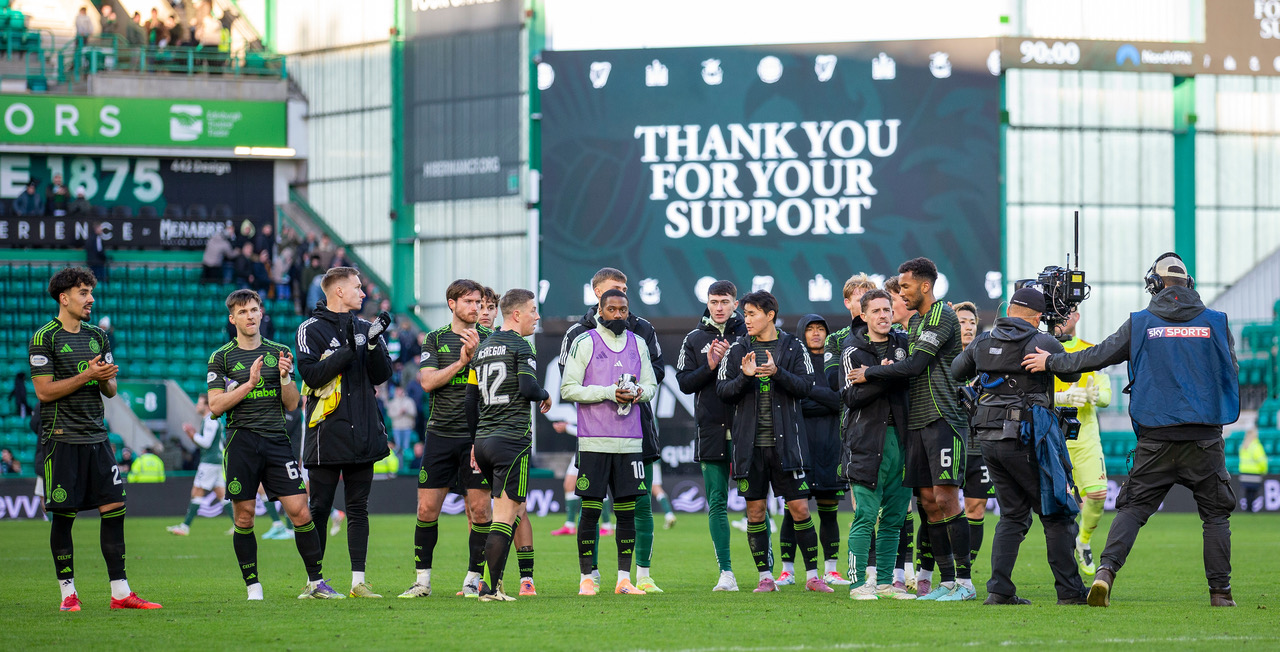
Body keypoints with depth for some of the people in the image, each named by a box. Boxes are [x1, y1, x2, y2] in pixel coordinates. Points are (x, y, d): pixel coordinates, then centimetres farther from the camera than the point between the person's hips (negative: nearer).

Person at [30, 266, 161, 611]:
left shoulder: (97, 336, 14)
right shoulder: (44, 338, -4)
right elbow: (44, 390, -11)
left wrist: (105, 379, -5)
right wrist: (86, 375, -16)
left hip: (96, 437, 6)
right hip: (62, 439, -6)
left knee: (114, 509, -1)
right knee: (63, 515, -2)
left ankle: (120, 592, 1)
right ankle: (68, 592, 7)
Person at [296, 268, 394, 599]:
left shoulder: (365, 328, 13)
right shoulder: (311, 330, -2)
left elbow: (381, 375, 6)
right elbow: (311, 374, -13)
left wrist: (374, 344, -10)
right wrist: (348, 351, -18)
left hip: (363, 434, 4)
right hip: (326, 435, -4)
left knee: (358, 509, 5)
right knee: (319, 509, 0)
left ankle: (358, 581, 6)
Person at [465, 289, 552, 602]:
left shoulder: (482, 347, 17)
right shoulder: (520, 345, -6)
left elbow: (471, 401, 19)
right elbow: (528, 388, -18)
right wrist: (545, 396, 3)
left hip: (484, 440, 8)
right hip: (512, 440, -8)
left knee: (505, 511, 16)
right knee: (506, 514, -8)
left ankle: (493, 581, 10)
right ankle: (490, 587, -14)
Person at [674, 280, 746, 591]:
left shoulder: (748, 335, 4)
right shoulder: (694, 340, 10)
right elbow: (684, 382, 6)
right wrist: (710, 367, -9)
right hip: (711, 430, 2)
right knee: (717, 504, 1)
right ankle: (726, 573, 4)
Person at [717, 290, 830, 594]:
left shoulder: (793, 347, 4)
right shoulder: (738, 350, 8)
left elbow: (805, 385, -5)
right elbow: (723, 391, 3)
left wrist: (777, 373, -21)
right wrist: (745, 377, -15)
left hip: (786, 441, -2)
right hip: (750, 443, 2)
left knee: (800, 508, -3)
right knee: (755, 510, 3)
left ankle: (812, 575, 6)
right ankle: (765, 576, 12)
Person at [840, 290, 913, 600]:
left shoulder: (904, 343, 11)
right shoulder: (853, 350, -2)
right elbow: (852, 397, -10)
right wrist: (883, 378, -19)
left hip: (899, 438, 5)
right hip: (867, 439, -5)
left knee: (894, 516, 6)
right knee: (866, 515, -7)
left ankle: (885, 581, 13)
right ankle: (859, 582, -3)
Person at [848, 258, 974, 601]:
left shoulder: (942, 315, -8)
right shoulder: (915, 321, 20)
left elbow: (915, 366, -15)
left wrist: (870, 373, -6)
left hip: (943, 418, -9)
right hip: (917, 422, 9)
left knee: (946, 499, -12)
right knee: (929, 502, 5)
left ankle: (964, 582, -10)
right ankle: (947, 582, 8)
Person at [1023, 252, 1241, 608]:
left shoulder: (1139, 324, 3)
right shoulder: (1216, 322, 4)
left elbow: (1097, 356, 7)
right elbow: (1231, 372, 13)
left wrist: (1051, 362, 20)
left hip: (1156, 438, 0)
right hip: (1205, 438, 0)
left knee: (1132, 507, 7)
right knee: (1216, 513, 9)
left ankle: (1107, 570, -13)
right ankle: (1220, 591, 5)